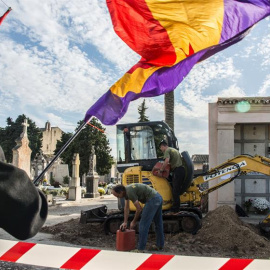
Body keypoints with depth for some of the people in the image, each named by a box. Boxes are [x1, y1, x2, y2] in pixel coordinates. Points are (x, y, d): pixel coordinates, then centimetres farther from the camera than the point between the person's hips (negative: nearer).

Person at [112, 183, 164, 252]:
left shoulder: (130, 192, -19)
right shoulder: (126, 191, 10)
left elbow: (139, 209, -13)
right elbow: (126, 208, 18)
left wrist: (134, 222, 0)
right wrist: (125, 222, 20)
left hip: (152, 200, -11)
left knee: (143, 224, -4)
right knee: (158, 224, 20)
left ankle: (141, 249, 1)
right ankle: (160, 245, 33)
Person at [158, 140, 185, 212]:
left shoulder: (167, 150, -4)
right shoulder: (174, 150, 25)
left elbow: (167, 160, -23)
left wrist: (161, 170, -14)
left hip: (177, 171, -9)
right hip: (182, 169, 9)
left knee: (175, 190, -5)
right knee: (177, 189, 15)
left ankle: (175, 208, -2)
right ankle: (176, 207, 21)